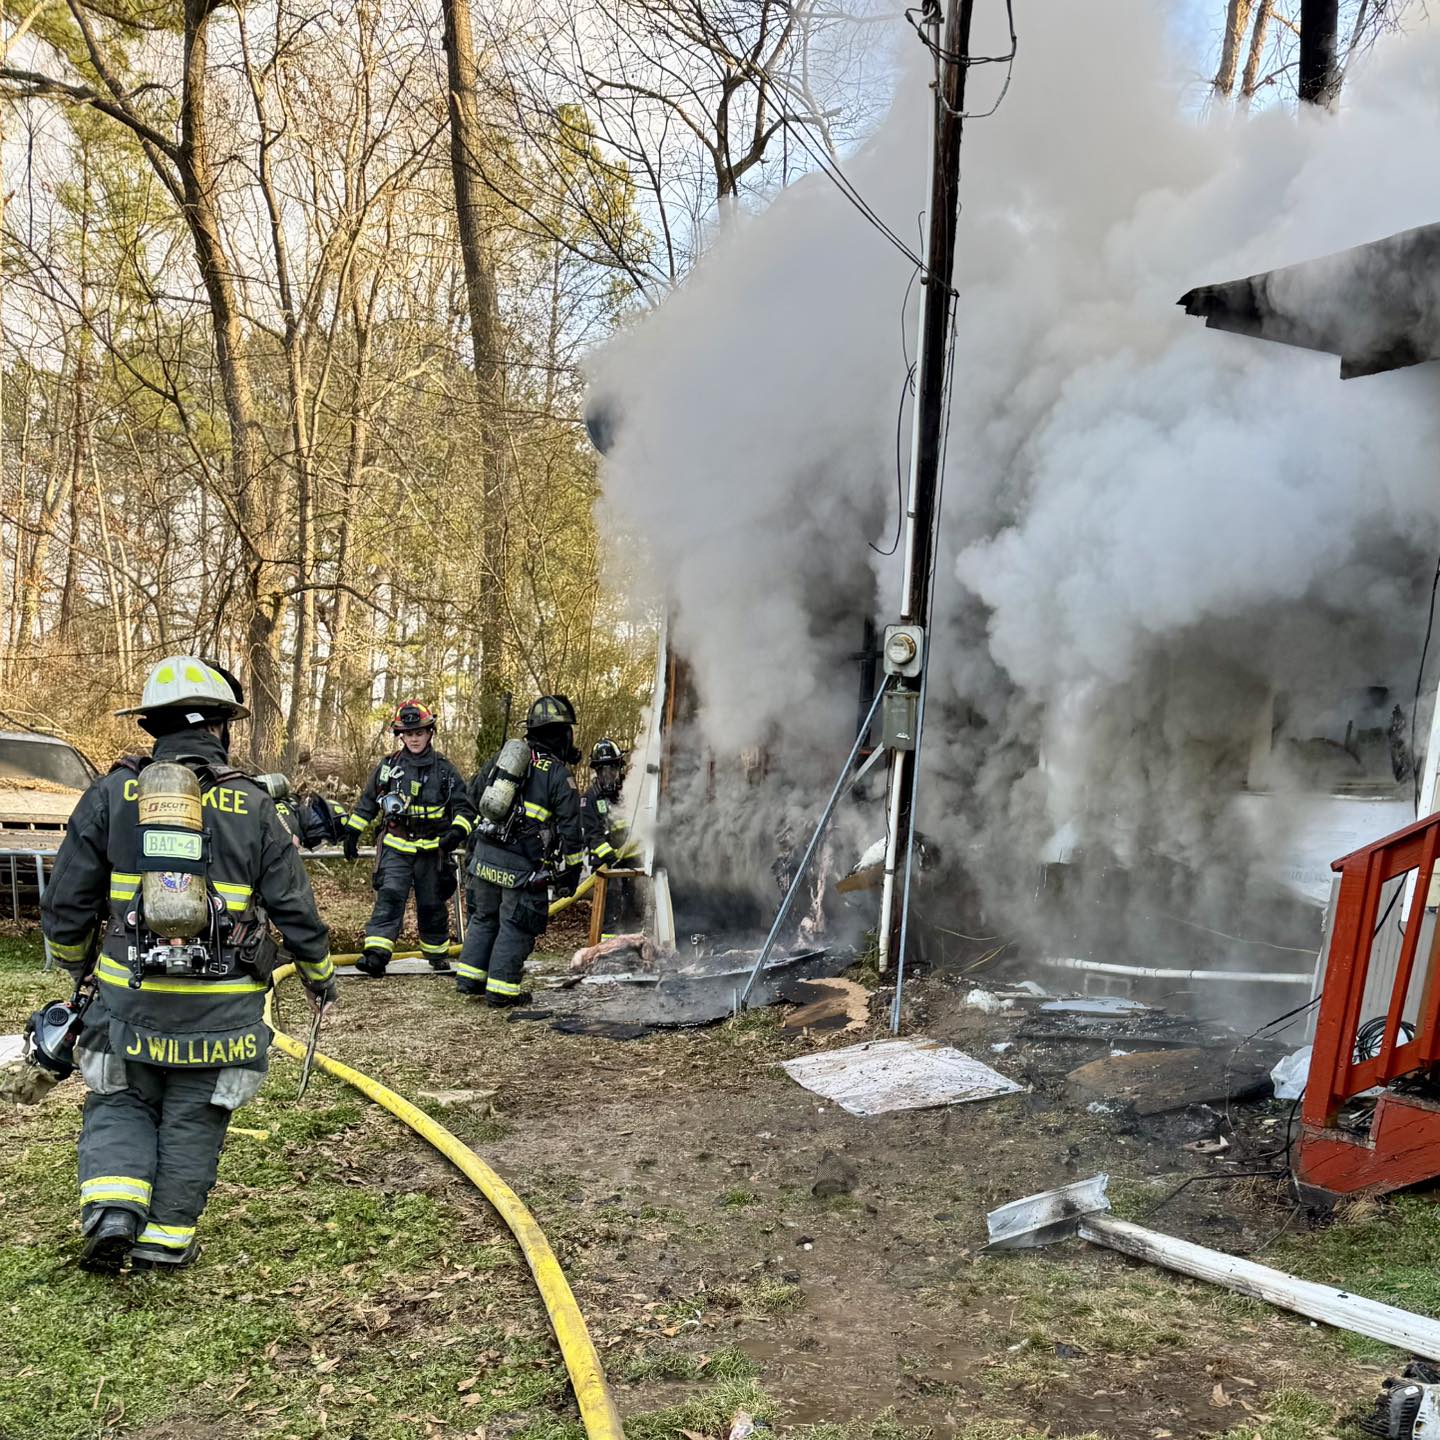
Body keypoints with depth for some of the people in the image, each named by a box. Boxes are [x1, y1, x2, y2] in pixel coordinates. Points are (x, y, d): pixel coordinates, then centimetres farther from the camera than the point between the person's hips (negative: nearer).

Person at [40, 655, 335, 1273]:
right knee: (192, 1119, 15)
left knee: (120, 1103, 21)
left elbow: (66, 901, 2)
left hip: (129, 996, 1)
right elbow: (294, 907, -2)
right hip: (221, 1007, 0)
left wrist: (76, 963, 22)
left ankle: (111, 1213, 4)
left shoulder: (112, 793, -2)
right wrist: (319, 974, 14)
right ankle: (166, 1238, 23)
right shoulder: (251, 806, -4)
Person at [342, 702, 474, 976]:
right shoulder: (387, 766, 5)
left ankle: (437, 953, 27)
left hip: (432, 849, 0)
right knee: (389, 897, -16)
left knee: (432, 905, 10)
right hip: (396, 847, 0)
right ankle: (376, 954, -23)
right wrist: (352, 832, 13)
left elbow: (464, 807, 1)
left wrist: (457, 832, -17)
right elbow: (367, 802, 16)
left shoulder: (444, 770, 1)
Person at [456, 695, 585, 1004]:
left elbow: (474, 794, 19)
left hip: (484, 854, 6)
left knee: (484, 916, 20)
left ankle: (470, 977, 24)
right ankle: (500, 988, 8)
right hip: (521, 865, -6)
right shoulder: (559, 775, -8)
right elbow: (570, 829, -8)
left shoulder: (503, 755, 8)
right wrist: (570, 872, 1)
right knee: (516, 925, 5)